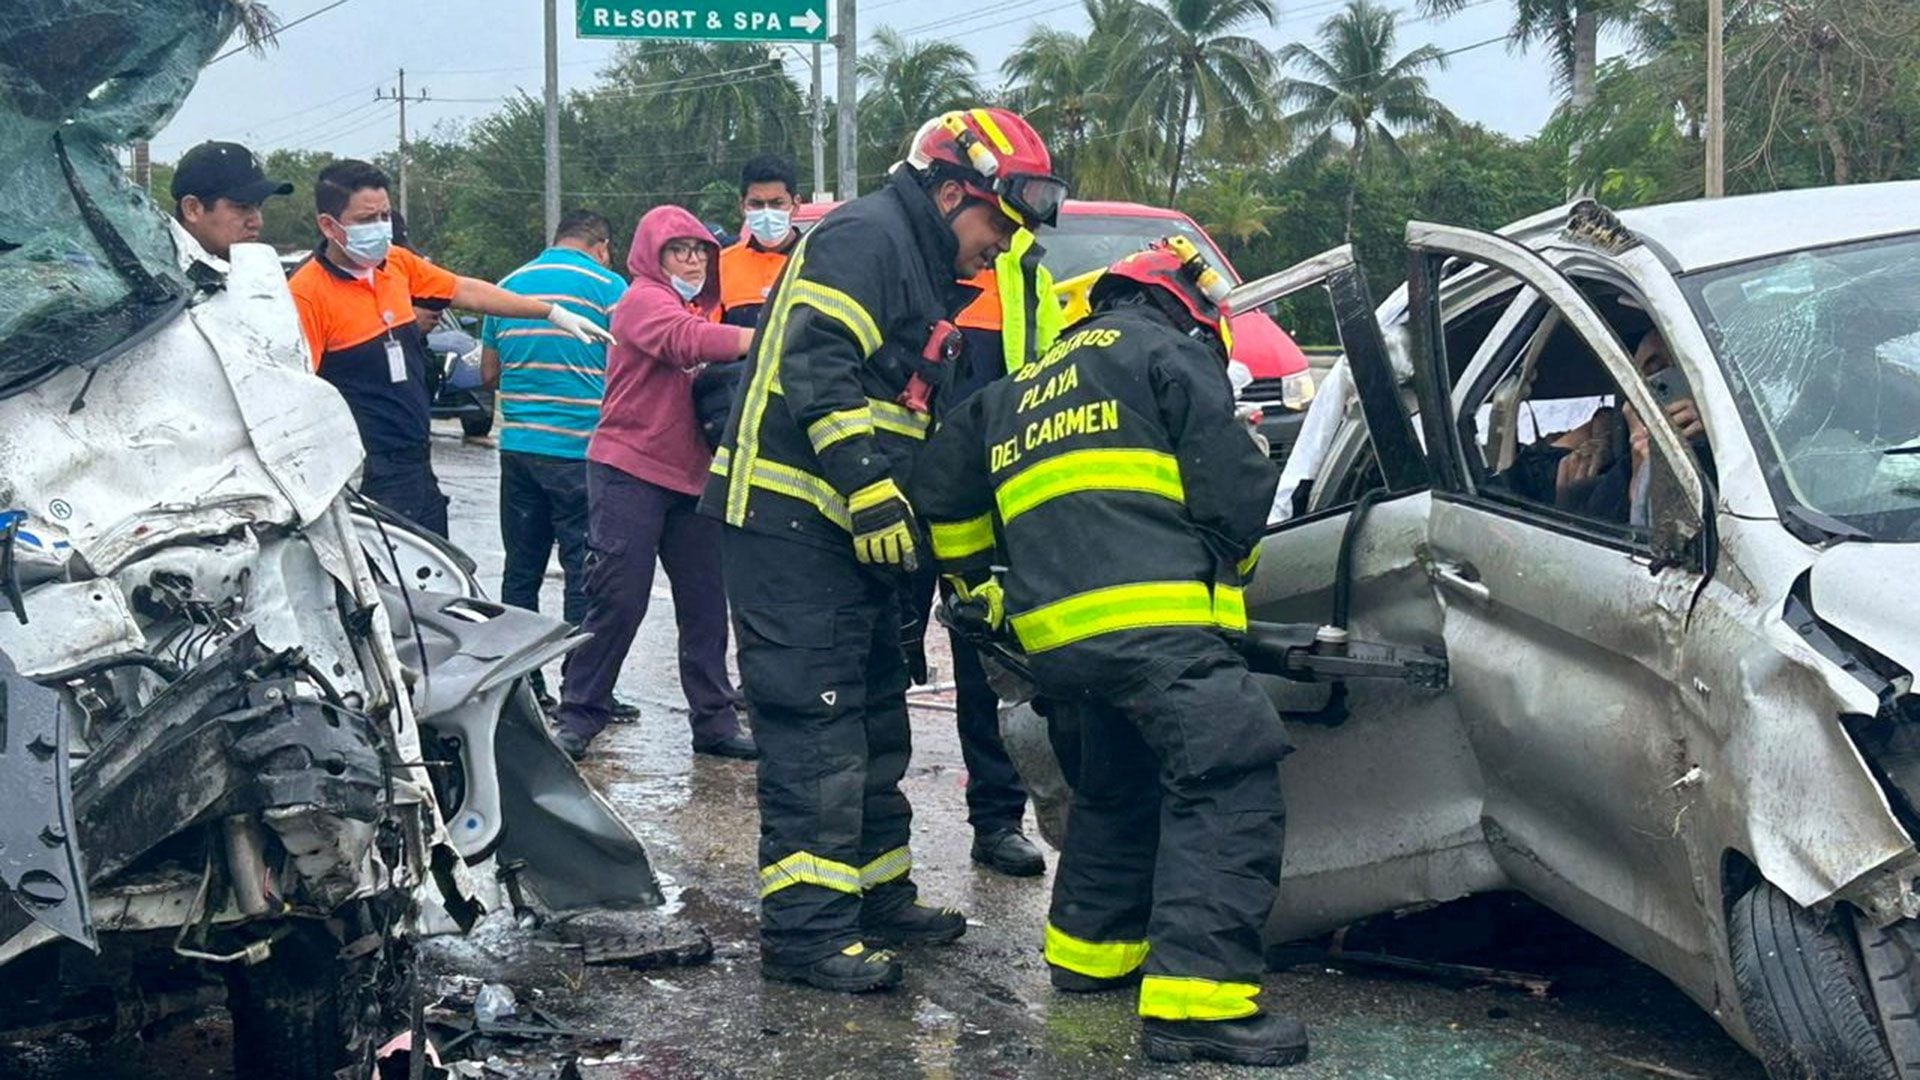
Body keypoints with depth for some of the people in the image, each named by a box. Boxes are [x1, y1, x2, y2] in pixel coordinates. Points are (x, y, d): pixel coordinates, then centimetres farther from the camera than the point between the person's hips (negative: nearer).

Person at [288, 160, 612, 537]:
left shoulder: (398, 263, 7)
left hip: (417, 465, 8)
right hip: (367, 479, -8)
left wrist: (554, 313, 22)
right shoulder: (307, 293, -15)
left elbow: (466, 291, 19)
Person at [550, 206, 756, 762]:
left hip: (691, 476, 8)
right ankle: (577, 717, 2)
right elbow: (686, 341, -28)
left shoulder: (700, 308, 21)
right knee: (619, 600, -7)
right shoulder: (644, 300, -8)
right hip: (631, 471, -8)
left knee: (706, 605, 7)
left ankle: (715, 721, 13)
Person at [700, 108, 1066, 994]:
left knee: (873, 720, 17)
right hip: (790, 522, -11)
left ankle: (878, 894, 28)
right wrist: (870, 488, -26)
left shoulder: (926, 274, 22)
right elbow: (817, 367, -22)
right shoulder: (865, 238, -10)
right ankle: (804, 925, -9)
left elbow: (925, 426, 26)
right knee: (814, 723, -11)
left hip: (849, 531, 11)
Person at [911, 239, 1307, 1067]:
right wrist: (1224, 562, 19)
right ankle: (1195, 997, -24)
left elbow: (943, 486, 30)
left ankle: (1091, 945, 35)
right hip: (1155, 616, -8)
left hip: (1059, 631, 8)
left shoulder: (1020, 391, 29)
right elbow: (1238, 481, 0)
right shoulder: (1165, 353, 9)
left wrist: (975, 581, 42)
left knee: (1120, 783, 28)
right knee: (1228, 780, -13)